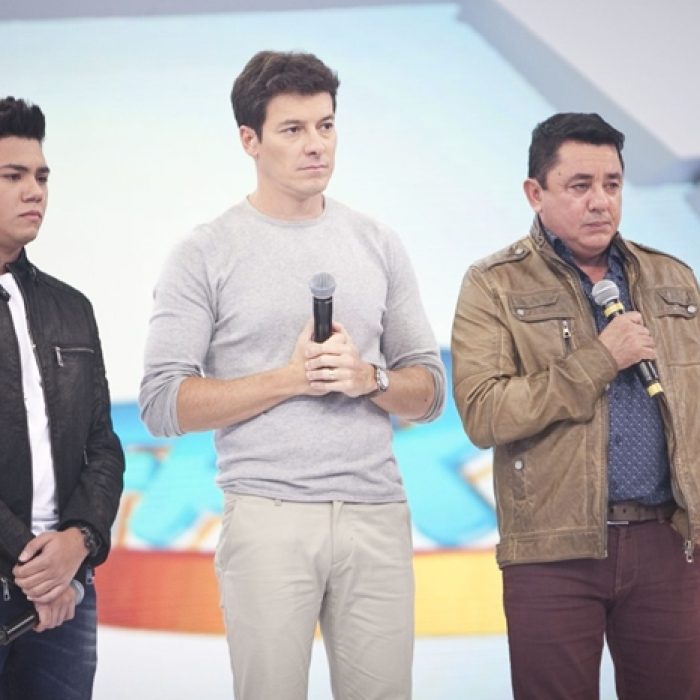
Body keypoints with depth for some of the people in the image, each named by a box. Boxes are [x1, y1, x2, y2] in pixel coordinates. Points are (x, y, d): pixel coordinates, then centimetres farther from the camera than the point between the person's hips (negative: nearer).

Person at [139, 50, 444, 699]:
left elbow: (429, 390, 15)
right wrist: (289, 378, -11)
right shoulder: (204, 255, 2)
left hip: (376, 516, 3)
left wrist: (368, 379, -7)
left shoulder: (377, 245, 13)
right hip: (268, 517, -3)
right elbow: (162, 403, -5)